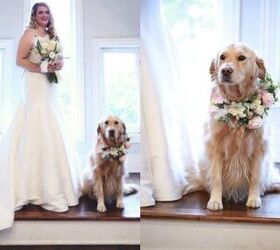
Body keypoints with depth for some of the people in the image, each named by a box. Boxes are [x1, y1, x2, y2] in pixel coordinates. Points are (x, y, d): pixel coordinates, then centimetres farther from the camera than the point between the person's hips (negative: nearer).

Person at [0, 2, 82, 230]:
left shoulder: (52, 35, 17)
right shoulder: (29, 34, -5)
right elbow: (20, 60, -10)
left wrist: (58, 65, 0)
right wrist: (42, 68, -19)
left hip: (50, 86, 8)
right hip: (35, 86, -8)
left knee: (51, 132, 10)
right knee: (38, 131, -7)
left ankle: (51, 181, 22)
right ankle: (39, 184, 1)